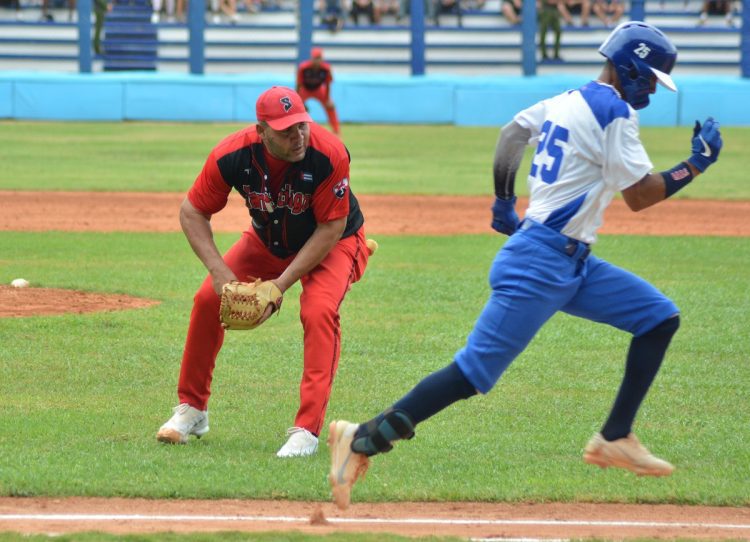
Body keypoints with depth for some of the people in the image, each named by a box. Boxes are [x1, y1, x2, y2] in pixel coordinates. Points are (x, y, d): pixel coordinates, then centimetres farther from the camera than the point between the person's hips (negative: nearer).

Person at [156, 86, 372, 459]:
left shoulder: (329, 154, -36)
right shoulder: (231, 155, -28)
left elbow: (331, 229, -27)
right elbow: (192, 212, -14)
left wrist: (282, 284, -30)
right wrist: (219, 271, -26)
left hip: (334, 244, -4)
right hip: (267, 242, 4)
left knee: (318, 312, -29)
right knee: (208, 298, -8)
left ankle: (307, 430, -26)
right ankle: (192, 410, 12)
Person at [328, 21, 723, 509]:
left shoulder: (568, 101, 14)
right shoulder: (614, 112, -13)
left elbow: (514, 132, 24)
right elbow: (640, 196, -14)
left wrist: (505, 203, 27)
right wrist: (696, 165, -5)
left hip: (573, 265, 10)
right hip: (541, 262, -10)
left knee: (660, 317, 9)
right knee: (476, 370, -13)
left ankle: (615, 440, 7)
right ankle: (365, 439, -10)